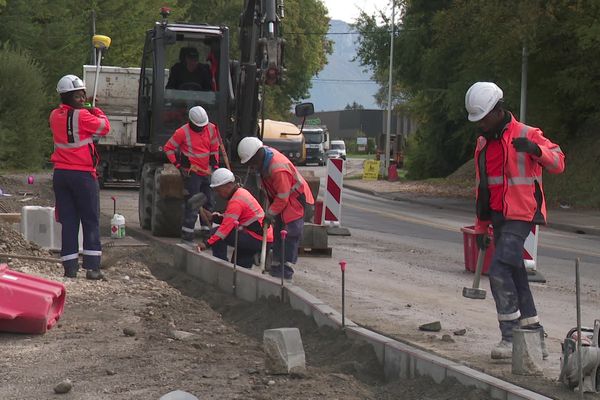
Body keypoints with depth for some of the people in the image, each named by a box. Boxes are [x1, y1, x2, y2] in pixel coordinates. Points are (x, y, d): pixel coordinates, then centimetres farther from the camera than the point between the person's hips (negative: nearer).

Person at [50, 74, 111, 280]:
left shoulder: (55, 116, 5)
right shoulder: (82, 116, -14)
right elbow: (104, 127, -3)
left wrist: (85, 107, 13)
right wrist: (97, 111, 13)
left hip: (60, 174, 6)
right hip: (83, 174, -5)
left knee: (68, 221, 8)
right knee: (91, 221, 3)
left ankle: (70, 267, 4)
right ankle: (92, 267, -2)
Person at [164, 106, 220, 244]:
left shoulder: (211, 129, 1)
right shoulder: (183, 132, -14)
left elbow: (214, 149, 15)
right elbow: (168, 148, -5)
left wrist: (215, 165, 10)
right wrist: (178, 165, -8)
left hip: (207, 173, 6)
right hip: (192, 173, -6)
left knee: (208, 204, 13)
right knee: (192, 205, -9)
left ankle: (208, 232, 24)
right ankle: (187, 236, -6)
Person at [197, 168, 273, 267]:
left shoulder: (236, 201, -18)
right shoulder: (241, 192, 11)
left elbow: (226, 226, -25)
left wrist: (207, 243, -29)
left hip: (258, 239, -10)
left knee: (217, 233, -14)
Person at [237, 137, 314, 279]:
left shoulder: (278, 169, -35)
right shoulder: (265, 152, -6)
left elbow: (282, 198, -27)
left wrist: (270, 214, -18)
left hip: (296, 197, -10)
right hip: (280, 197, 10)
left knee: (291, 232, -12)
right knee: (278, 231, 12)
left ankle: (287, 269, -14)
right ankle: (277, 265, 19)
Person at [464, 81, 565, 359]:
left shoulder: (526, 135, -6)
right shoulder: (483, 143, 17)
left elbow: (558, 163, -15)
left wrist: (535, 149, -34)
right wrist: (481, 226, 21)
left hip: (521, 216, -8)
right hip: (499, 219, 8)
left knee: (499, 270, -18)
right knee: (515, 276, 9)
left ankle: (511, 336, -12)